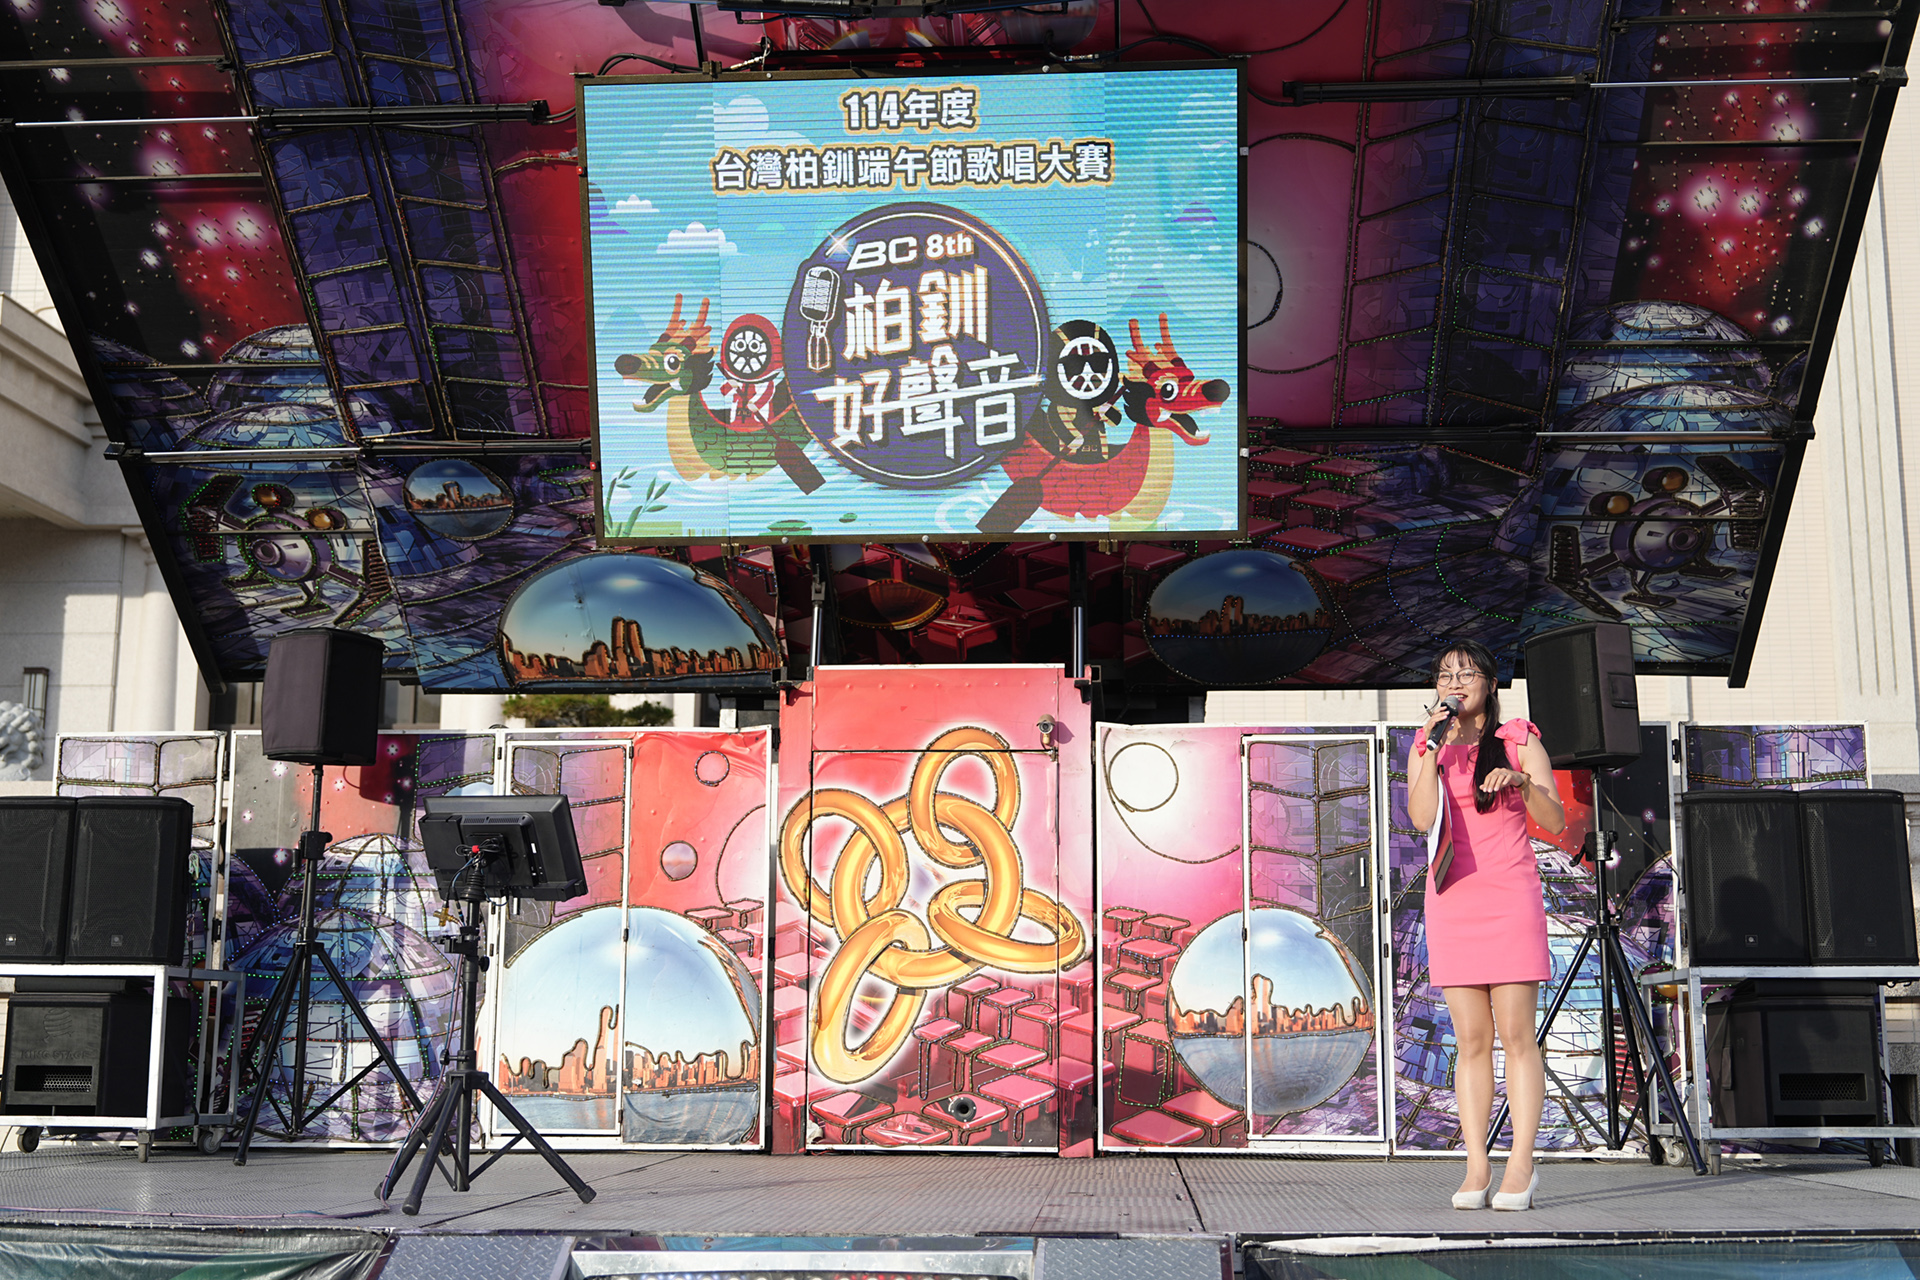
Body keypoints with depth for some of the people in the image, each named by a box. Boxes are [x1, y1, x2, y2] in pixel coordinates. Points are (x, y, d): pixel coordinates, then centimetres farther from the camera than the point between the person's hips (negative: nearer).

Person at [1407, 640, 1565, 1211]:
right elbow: (1421, 817, -6)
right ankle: (1476, 1167, 4)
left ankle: (1521, 1164, -1)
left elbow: (1555, 821, -1)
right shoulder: (1426, 747, 12)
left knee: (1516, 1035, -5)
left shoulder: (1520, 740, 6)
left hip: (1510, 895, -2)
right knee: (1471, 1041, 2)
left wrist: (1521, 781, -18)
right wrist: (1435, 746, -9)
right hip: (1452, 898, 2)